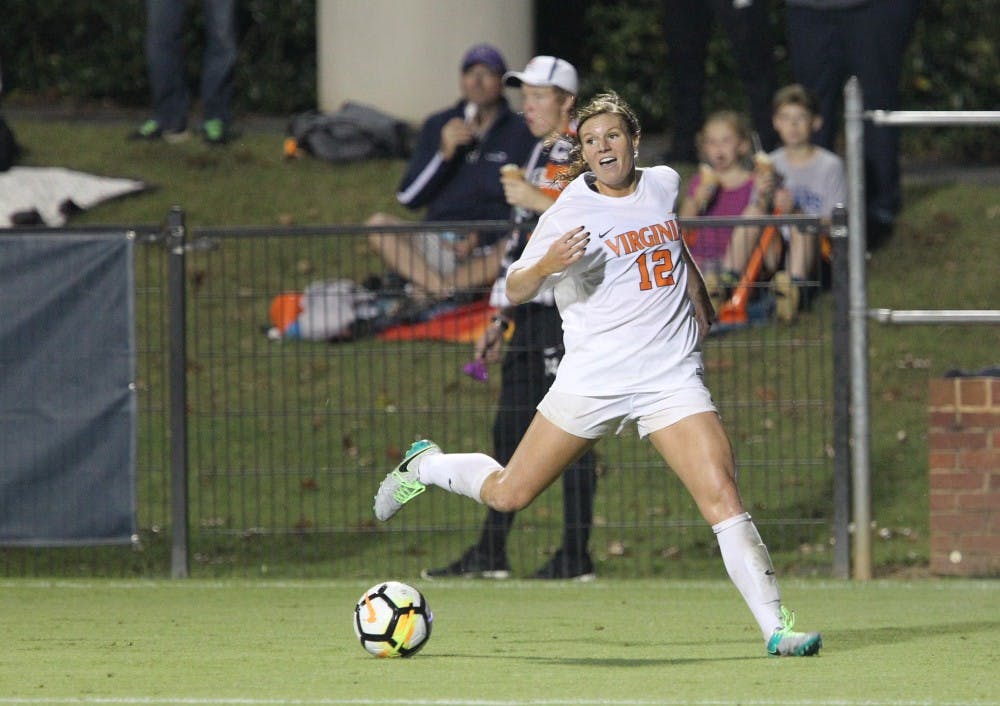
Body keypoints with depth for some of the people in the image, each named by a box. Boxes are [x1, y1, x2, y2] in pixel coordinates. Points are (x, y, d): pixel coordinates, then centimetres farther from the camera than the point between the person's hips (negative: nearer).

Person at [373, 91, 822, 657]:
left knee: (724, 499, -13)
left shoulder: (664, 185, 6)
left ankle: (776, 628, -13)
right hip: (593, 378, -3)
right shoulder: (571, 211, -9)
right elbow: (515, 291, -10)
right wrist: (545, 265, -29)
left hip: (672, 377, 3)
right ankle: (426, 465, 36)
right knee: (508, 495, 6)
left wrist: (700, 301, 29)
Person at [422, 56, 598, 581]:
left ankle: (576, 556, -5)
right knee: (510, 429, 8)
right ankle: (490, 553, 12)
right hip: (531, 314, 9)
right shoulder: (539, 156, 21)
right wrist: (499, 320, 24)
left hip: (569, 312, -9)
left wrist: (539, 202, -22)